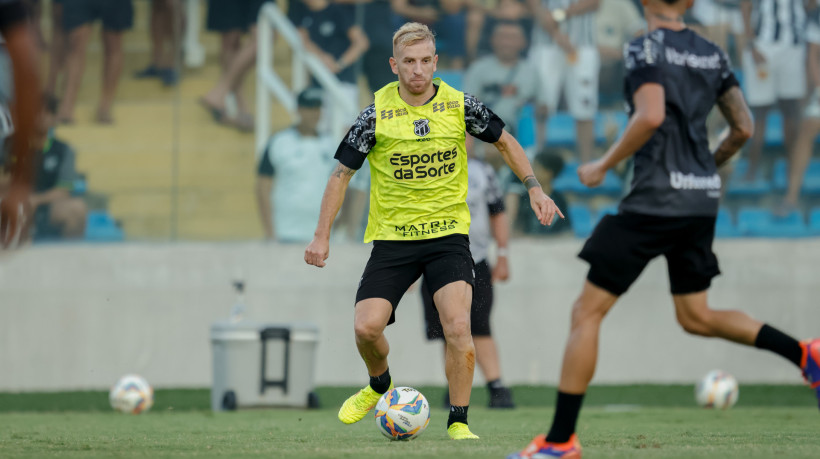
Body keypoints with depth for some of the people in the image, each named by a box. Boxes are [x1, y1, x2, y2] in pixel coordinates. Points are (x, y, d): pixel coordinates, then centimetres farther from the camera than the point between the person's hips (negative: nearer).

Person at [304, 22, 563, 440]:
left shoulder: (459, 106, -4)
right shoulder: (376, 115, -7)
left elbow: (504, 141, 13)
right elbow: (341, 173, 2)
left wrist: (535, 188, 4)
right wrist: (322, 236, -3)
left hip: (448, 234, 0)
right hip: (392, 236, 0)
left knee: (457, 326, -20)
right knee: (366, 327, -11)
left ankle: (458, 422, -6)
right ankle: (380, 386, 23)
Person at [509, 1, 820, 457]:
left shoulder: (646, 48, -8)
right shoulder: (713, 54, 12)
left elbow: (651, 115, -22)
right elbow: (744, 127, 10)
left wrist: (603, 166, -12)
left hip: (655, 198, -7)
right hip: (703, 198, 7)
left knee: (587, 312, -2)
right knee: (696, 317, 20)